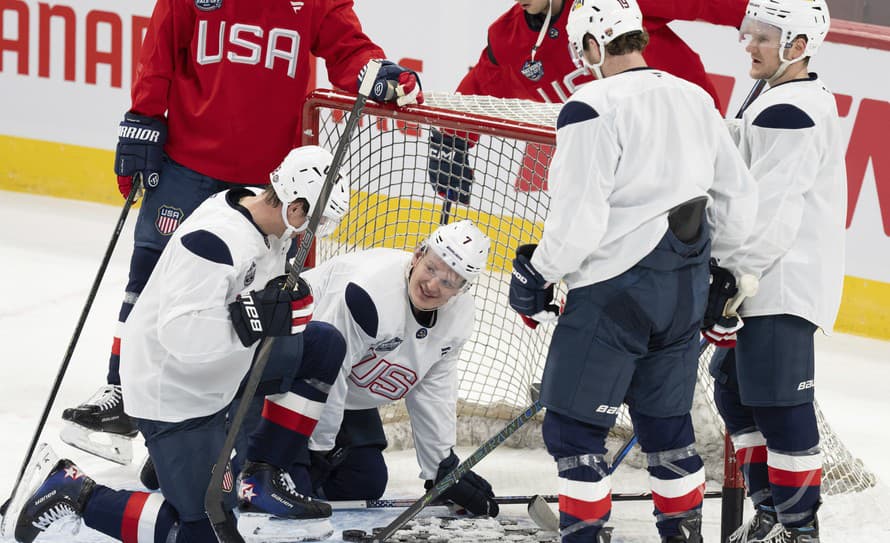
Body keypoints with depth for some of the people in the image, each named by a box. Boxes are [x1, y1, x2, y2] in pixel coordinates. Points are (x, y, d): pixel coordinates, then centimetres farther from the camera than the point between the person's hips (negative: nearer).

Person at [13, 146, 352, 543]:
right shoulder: (215, 241, -32)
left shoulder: (266, 220, -2)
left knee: (324, 346, 7)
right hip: (173, 394, -9)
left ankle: (265, 476, 15)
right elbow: (182, 335, -35)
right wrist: (256, 317, -37)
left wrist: (286, 307, -1)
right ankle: (74, 495, 4)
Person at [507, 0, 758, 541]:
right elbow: (739, 198, 14)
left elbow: (579, 216, -18)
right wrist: (709, 263, 29)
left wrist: (537, 275, -3)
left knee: (574, 426, 0)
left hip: (615, 292, -7)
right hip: (686, 293, 7)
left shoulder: (593, 107, -14)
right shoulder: (696, 101, 8)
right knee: (666, 420, 18)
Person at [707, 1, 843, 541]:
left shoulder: (789, 112, -19)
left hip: (785, 286, -11)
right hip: (773, 279, 11)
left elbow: (771, 212, -23)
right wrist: (731, 275, 23)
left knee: (778, 405, -8)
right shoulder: (807, 100, 16)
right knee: (735, 386, 18)